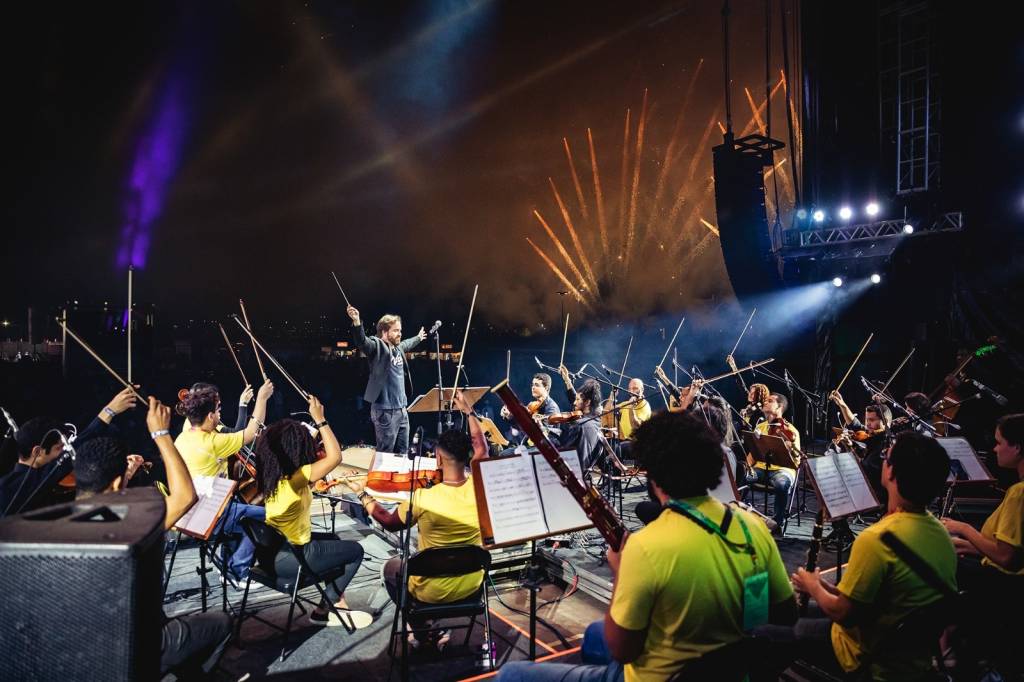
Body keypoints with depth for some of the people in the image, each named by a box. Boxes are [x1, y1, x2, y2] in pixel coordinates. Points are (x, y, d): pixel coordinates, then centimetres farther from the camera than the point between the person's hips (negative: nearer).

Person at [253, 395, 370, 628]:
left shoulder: (267, 476, -2)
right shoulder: (295, 479, -27)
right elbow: (335, 456, -26)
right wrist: (320, 419, -23)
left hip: (271, 551, 9)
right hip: (291, 559, -9)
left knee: (333, 540, 28)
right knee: (355, 551, 9)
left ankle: (337, 602, 28)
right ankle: (323, 611, 17)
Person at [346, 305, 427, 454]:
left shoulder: (397, 348, 13)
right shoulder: (377, 345, -11)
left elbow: (407, 344, 36)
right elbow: (362, 341, -31)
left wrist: (418, 337, 55)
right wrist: (356, 321, -49)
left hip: (402, 410, 8)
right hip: (385, 411, -8)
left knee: (402, 452, 14)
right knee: (385, 454, -3)